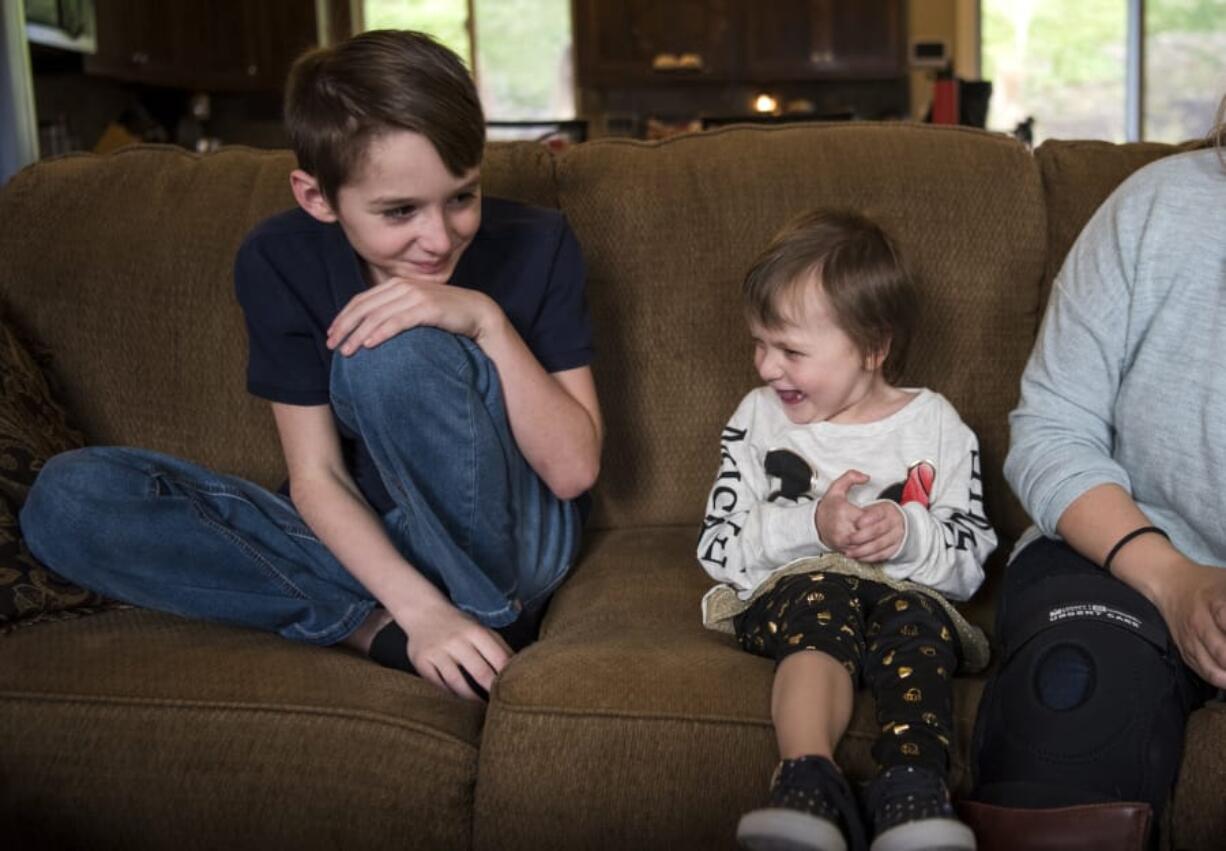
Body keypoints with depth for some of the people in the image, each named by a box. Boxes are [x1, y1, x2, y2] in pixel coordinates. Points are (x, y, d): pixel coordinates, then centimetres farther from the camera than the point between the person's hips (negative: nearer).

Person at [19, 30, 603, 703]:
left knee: (401, 351, -30)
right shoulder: (280, 262, -10)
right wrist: (418, 608, -28)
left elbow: (574, 469, -14)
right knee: (69, 497, -18)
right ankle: (381, 629, -21)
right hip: (360, 542, 3)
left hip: (506, 540, -2)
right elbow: (316, 476, -12)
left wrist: (489, 321, -27)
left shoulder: (536, 246, -12)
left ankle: (489, 616, -14)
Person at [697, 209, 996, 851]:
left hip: (908, 591, 1)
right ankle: (809, 781, -52)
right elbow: (717, 548, 5)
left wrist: (911, 532, -14)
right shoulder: (756, 420, 11)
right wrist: (809, 527, -12)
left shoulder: (936, 427, 10)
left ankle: (914, 790, -52)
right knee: (823, 596, -36)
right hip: (790, 589, 0)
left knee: (916, 623, -35)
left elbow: (972, 558, 8)